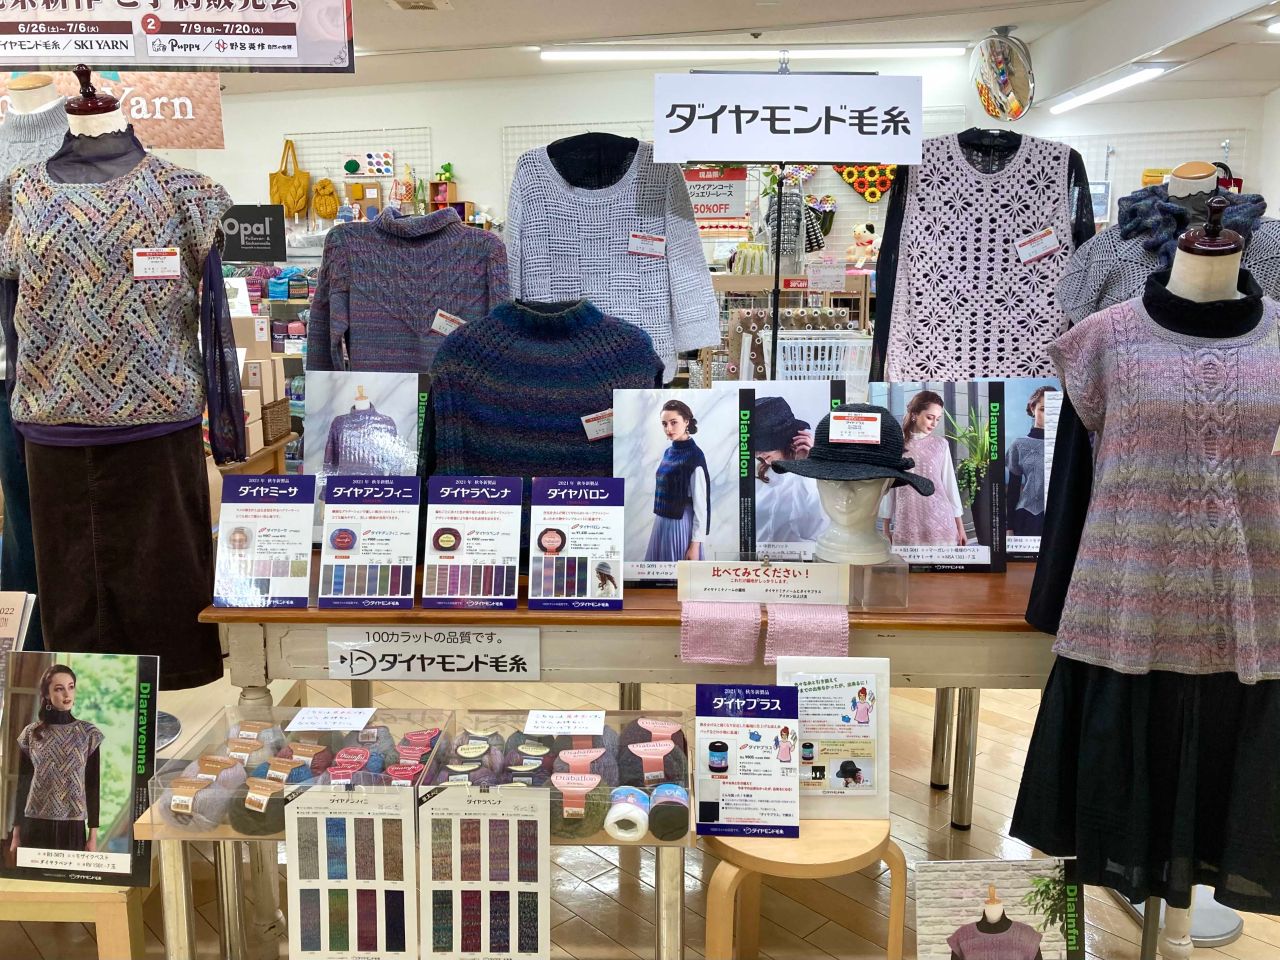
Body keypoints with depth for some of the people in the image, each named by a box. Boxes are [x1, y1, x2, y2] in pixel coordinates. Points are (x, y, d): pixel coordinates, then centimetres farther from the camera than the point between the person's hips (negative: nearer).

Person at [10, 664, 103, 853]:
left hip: (73, 827, -1)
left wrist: (93, 834, -2)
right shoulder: (31, 733, 2)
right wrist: (16, 832, 4)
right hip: (34, 826, 1)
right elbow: (22, 784, 6)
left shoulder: (88, 733, 0)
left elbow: (93, 785, 0)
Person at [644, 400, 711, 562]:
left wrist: (695, 543, -17)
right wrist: (660, 522, 17)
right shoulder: (669, 452, 9)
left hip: (681, 526, -8)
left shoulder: (694, 456, -14)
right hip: (661, 523, 8)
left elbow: (701, 504, -15)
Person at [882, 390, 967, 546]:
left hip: (940, 522, 0)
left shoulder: (941, 444, 3)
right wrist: (886, 527, 7)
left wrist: (960, 525, 7)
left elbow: (950, 484, 7)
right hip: (908, 525, 0)